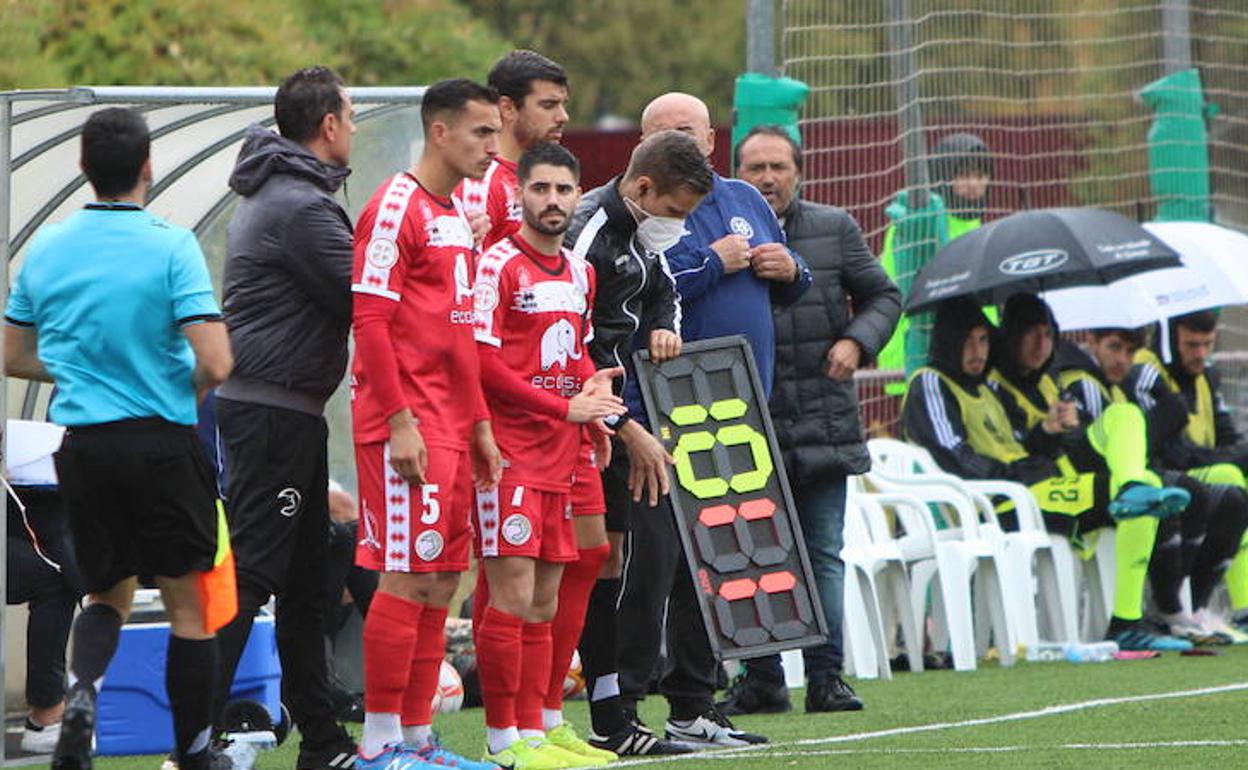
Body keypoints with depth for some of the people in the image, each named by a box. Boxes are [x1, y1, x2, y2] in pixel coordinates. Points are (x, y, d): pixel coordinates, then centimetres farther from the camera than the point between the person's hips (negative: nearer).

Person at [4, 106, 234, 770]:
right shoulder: (170, 246, -12)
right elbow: (215, 362, -17)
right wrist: (191, 388, 5)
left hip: (81, 443, 4)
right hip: (162, 440, -4)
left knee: (109, 594, 19)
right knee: (188, 602, 8)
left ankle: (82, 686, -11)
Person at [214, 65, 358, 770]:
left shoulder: (279, 196, 17)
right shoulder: (301, 206, -16)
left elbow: (344, 292, 17)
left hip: (286, 412, 11)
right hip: (275, 410, -11)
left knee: (305, 576, 13)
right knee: (251, 571, -11)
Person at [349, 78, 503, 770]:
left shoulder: (456, 214, 18)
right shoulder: (396, 207, -10)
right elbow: (369, 318, -16)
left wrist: (478, 422, 20)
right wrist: (399, 420, -20)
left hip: (451, 423, 9)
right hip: (407, 422, -9)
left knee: (440, 581, 10)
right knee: (407, 577, -9)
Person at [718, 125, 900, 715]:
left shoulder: (834, 229, 7)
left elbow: (882, 295, 13)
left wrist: (857, 340, -3)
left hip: (823, 422, 1)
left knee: (824, 554, 3)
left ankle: (825, 675, 7)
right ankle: (760, 679, 10)